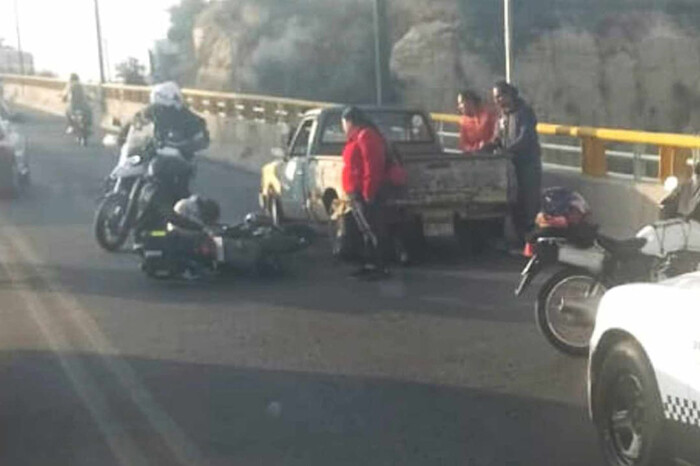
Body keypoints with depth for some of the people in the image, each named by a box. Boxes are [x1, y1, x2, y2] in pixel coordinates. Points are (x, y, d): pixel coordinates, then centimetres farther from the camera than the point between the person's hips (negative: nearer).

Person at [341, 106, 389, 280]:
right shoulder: (358, 137, 20)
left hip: (364, 194, -11)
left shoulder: (366, 136, -13)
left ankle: (380, 267, -8)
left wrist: (368, 193, -23)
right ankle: (370, 264, 20)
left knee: (373, 230, -9)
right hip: (358, 193, 11)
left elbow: (372, 166, -21)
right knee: (367, 231, 14)